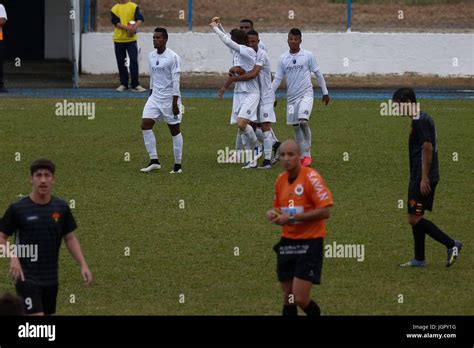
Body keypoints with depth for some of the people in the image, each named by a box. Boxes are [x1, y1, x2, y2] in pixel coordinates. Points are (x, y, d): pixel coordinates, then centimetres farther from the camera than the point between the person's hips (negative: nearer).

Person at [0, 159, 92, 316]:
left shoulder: (61, 208, 3)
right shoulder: (18, 208, -9)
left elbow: (70, 238, 10)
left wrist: (83, 264, -1)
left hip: (51, 278, 5)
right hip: (27, 277, -5)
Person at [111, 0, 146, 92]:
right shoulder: (114, 9, 5)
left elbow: (140, 19, -7)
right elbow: (116, 22, -6)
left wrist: (134, 28, -27)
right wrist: (128, 28, -20)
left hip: (131, 39, -2)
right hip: (118, 39, 2)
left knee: (134, 61, -9)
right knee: (121, 62, 6)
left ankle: (135, 85, -6)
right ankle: (123, 84, 16)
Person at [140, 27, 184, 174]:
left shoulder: (173, 57, -12)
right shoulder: (151, 56, 9)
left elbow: (176, 81, -14)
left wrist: (175, 103, -18)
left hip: (169, 98, -6)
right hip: (155, 96, 6)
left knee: (175, 130, 1)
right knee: (145, 125, -8)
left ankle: (178, 165, 8)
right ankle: (154, 161, -3)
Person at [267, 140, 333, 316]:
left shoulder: (311, 177, -13)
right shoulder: (280, 180, 9)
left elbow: (325, 211, -19)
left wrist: (292, 218, -20)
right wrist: (273, 214, -1)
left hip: (309, 243, -7)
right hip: (287, 242, 7)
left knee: (300, 299, -11)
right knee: (288, 298, 7)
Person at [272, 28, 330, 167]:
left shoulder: (308, 56, -3)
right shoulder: (283, 59, 5)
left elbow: (318, 74, 5)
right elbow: (278, 79, 9)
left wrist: (325, 92, 8)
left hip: (306, 94, -4)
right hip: (291, 97, 4)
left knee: (303, 121, -22)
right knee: (295, 126, 6)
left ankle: (307, 154, -12)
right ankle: (302, 155, 19)